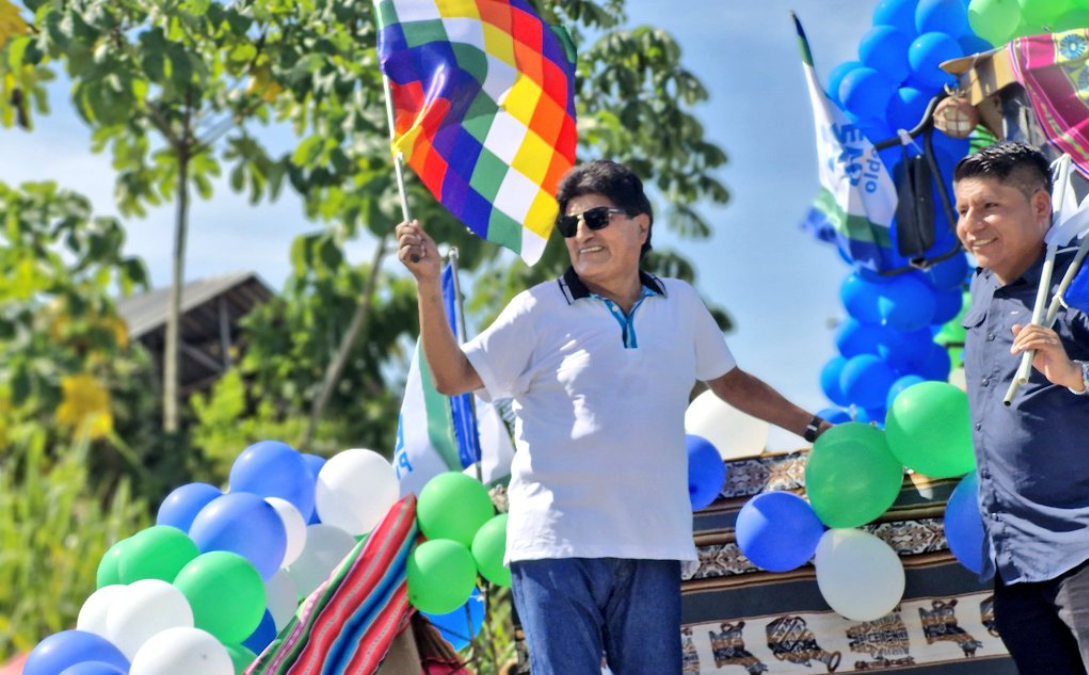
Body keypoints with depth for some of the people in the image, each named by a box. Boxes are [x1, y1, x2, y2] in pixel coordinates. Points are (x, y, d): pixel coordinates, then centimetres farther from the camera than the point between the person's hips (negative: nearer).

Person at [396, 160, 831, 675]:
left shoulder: (681, 305, 13)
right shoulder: (539, 309, 2)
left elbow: (731, 381, 26)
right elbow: (453, 377, -1)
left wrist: (814, 429, 28)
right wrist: (429, 287, -13)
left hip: (653, 550, 3)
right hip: (558, 546, -3)